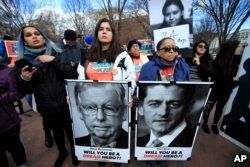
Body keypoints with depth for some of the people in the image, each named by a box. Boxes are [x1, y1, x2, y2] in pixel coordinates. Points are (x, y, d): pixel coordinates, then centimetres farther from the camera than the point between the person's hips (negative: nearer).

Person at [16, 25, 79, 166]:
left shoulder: (56, 54, -2)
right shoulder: (23, 60, 1)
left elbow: (73, 75, -14)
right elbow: (26, 90, 3)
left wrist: (54, 60, -22)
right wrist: (24, 79, -18)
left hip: (65, 104, -2)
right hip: (46, 108, 2)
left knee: (71, 130, 11)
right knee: (57, 131, 21)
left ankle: (74, 151, 41)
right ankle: (62, 152, 50)